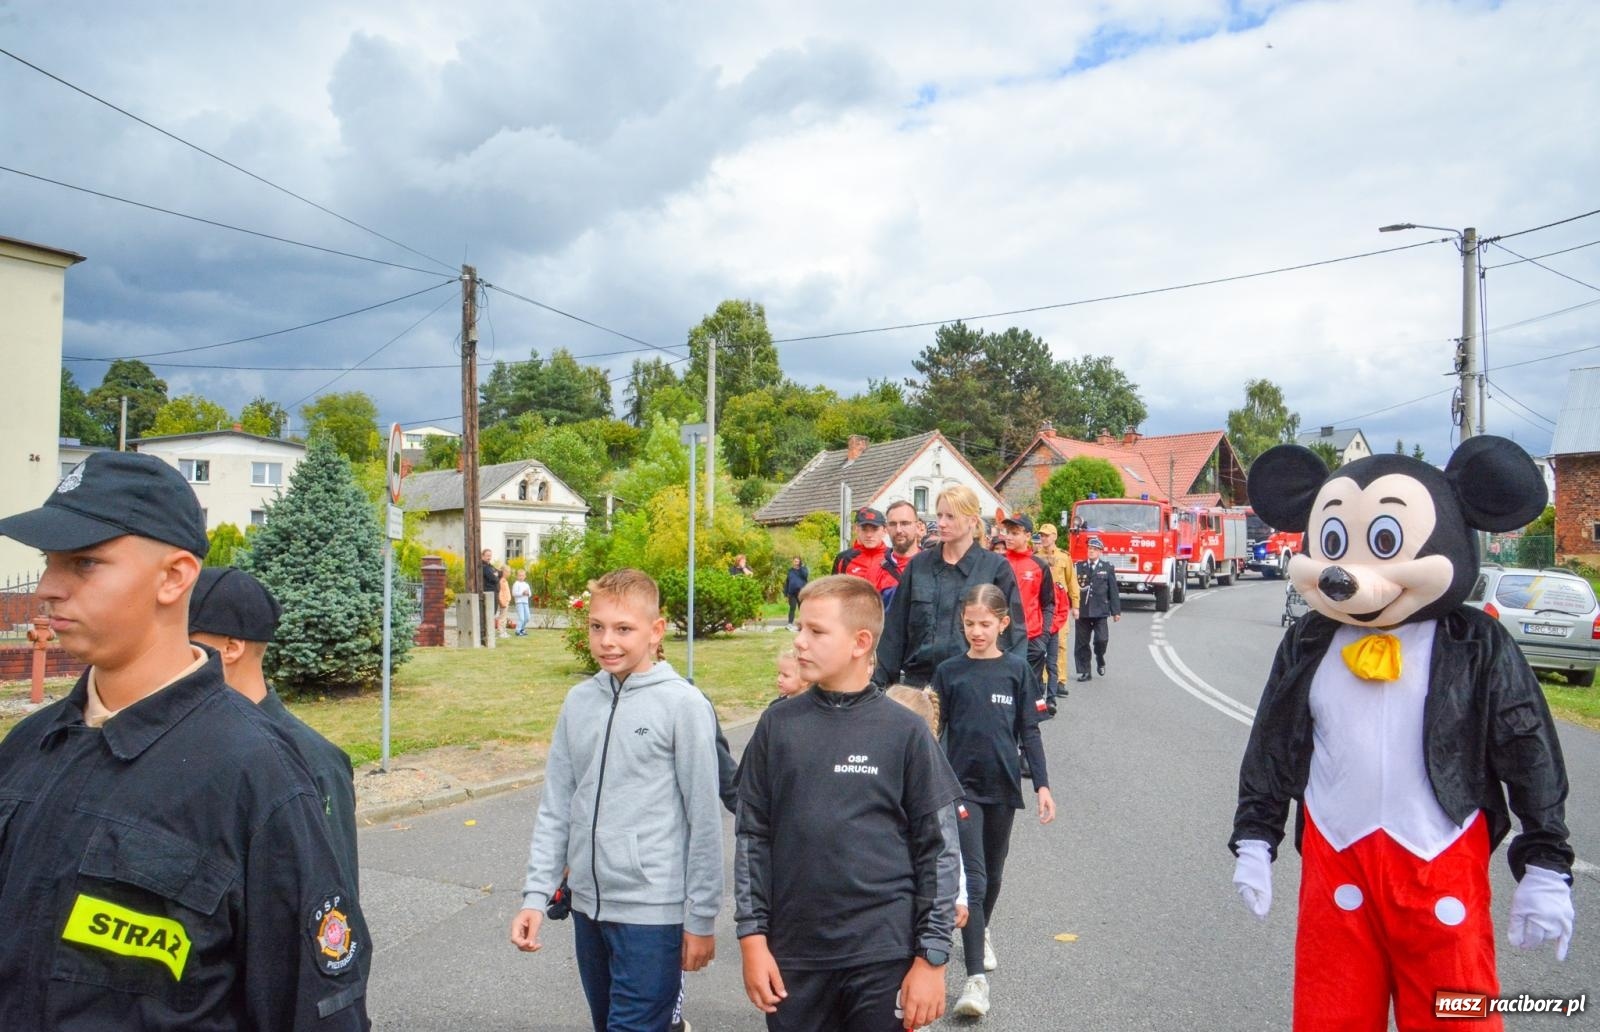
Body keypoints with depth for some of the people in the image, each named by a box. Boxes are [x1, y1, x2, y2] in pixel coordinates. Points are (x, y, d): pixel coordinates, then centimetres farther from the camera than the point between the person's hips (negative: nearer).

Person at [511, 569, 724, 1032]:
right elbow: (555, 808, 7)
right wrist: (536, 894, 1)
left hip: (653, 911, -5)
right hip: (587, 905, 6)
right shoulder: (578, 702, 3)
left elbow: (704, 819, -10)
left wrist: (701, 918, -7)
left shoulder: (684, 705, -12)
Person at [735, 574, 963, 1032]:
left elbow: (939, 848, -3)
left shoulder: (905, 731, -6)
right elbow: (751, 836, 5)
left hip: (883, 956, -2)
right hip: (794, 956, 2)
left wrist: (932, 958, -4)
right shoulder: (778, 725, 0)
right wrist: (752, 936, 0)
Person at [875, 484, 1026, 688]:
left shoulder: (996, 567, -1)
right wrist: (880, 679, 5)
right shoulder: (919, 565, 7)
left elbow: (1013, 631, 1)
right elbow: (895, 628, 8)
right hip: (918, 680, 3)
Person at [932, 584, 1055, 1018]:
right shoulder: (949, 671, -2)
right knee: (972, 878, -9)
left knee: (993, 872, 18)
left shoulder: (1017, 670, 0)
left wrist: (1042, 784, -1)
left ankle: (981, 932, 45)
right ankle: (976, 977, -6)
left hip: (1002, 785, 2)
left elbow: (1029, 731, 3)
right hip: (962, 784, -2)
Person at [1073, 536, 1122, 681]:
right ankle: (1084, 671, 13)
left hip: (1100, 610, -1)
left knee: (1101, 639, -10)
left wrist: (1116, 611, 3)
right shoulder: (1079, 567, 8)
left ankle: (1100, 661, 21)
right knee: (1081, 642, 3)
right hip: (1082, 610, 1)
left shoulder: (1108, 568, 6)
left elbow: (1113, 590, 5)